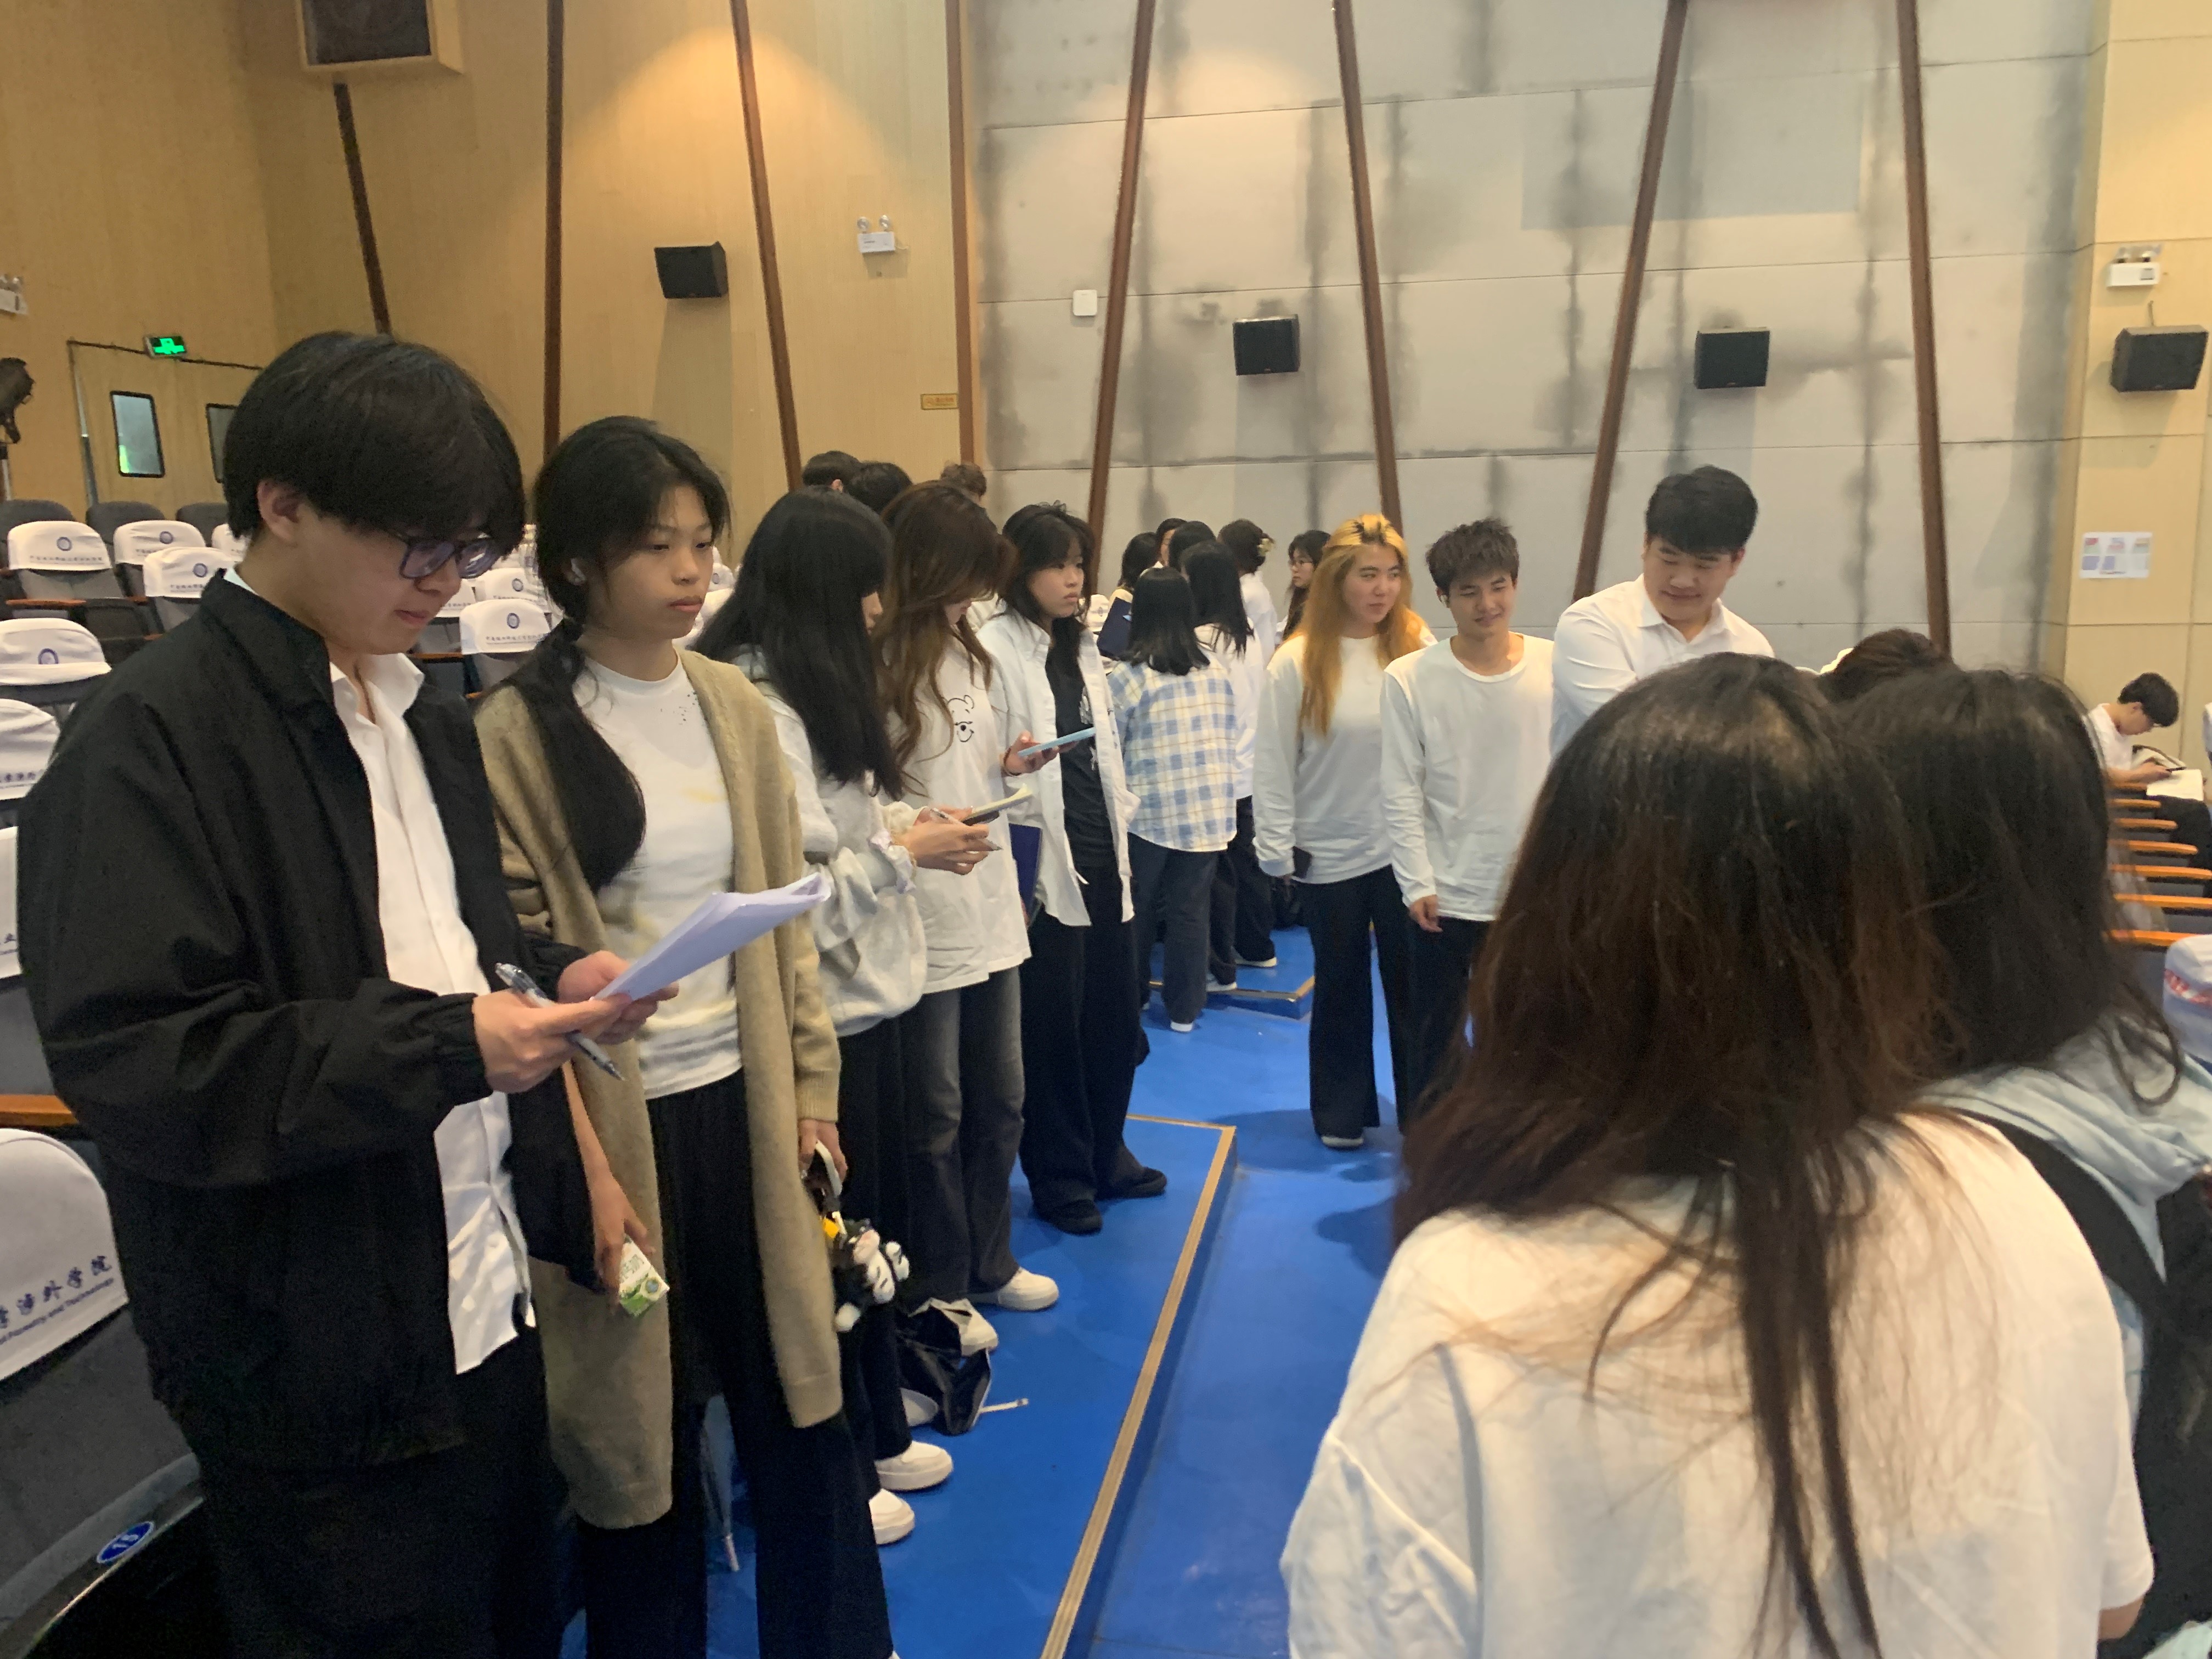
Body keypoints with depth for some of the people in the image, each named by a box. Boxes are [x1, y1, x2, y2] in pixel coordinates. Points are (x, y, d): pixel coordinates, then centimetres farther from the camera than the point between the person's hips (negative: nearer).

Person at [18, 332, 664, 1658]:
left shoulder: (428, 719, 11)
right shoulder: (149, 738, -13)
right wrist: (444, 1046, -25)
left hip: (490, 1310, 7)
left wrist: (554, 979, 0)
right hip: (320, 1372, -7)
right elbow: (127, 1059, -20)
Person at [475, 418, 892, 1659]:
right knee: (641, 1427, 12)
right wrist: (580, 1165, -12)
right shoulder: (518, 738, -10)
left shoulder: (736, 707, 4)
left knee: (798, 1393, 15)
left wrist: (814, 1090, 7)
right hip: (623, 1116, -4)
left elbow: (785, 916, 8)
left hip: (745, 1096, 4)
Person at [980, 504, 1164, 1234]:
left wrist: (1122, 819, 11)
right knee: (1051, 1028, 3)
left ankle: (1105, 1154, 32)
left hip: (1103, 859, 7)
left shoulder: (1080, 647, 14)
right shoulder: (996, 649, -11)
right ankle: (1059, 1177, 19)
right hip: (1044, 864, -7)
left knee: (1114, 1016, 14)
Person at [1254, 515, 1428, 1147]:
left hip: (1407, 850, 1)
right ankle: (1342, 1112, 32)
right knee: (1340, 987, 15)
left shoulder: (1419, 646, -5)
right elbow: (1273, 763, -5)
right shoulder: (1297, 661, -9)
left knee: (1414, 982, 8)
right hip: (1329, 855, 0)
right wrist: (1275, 849, -5)